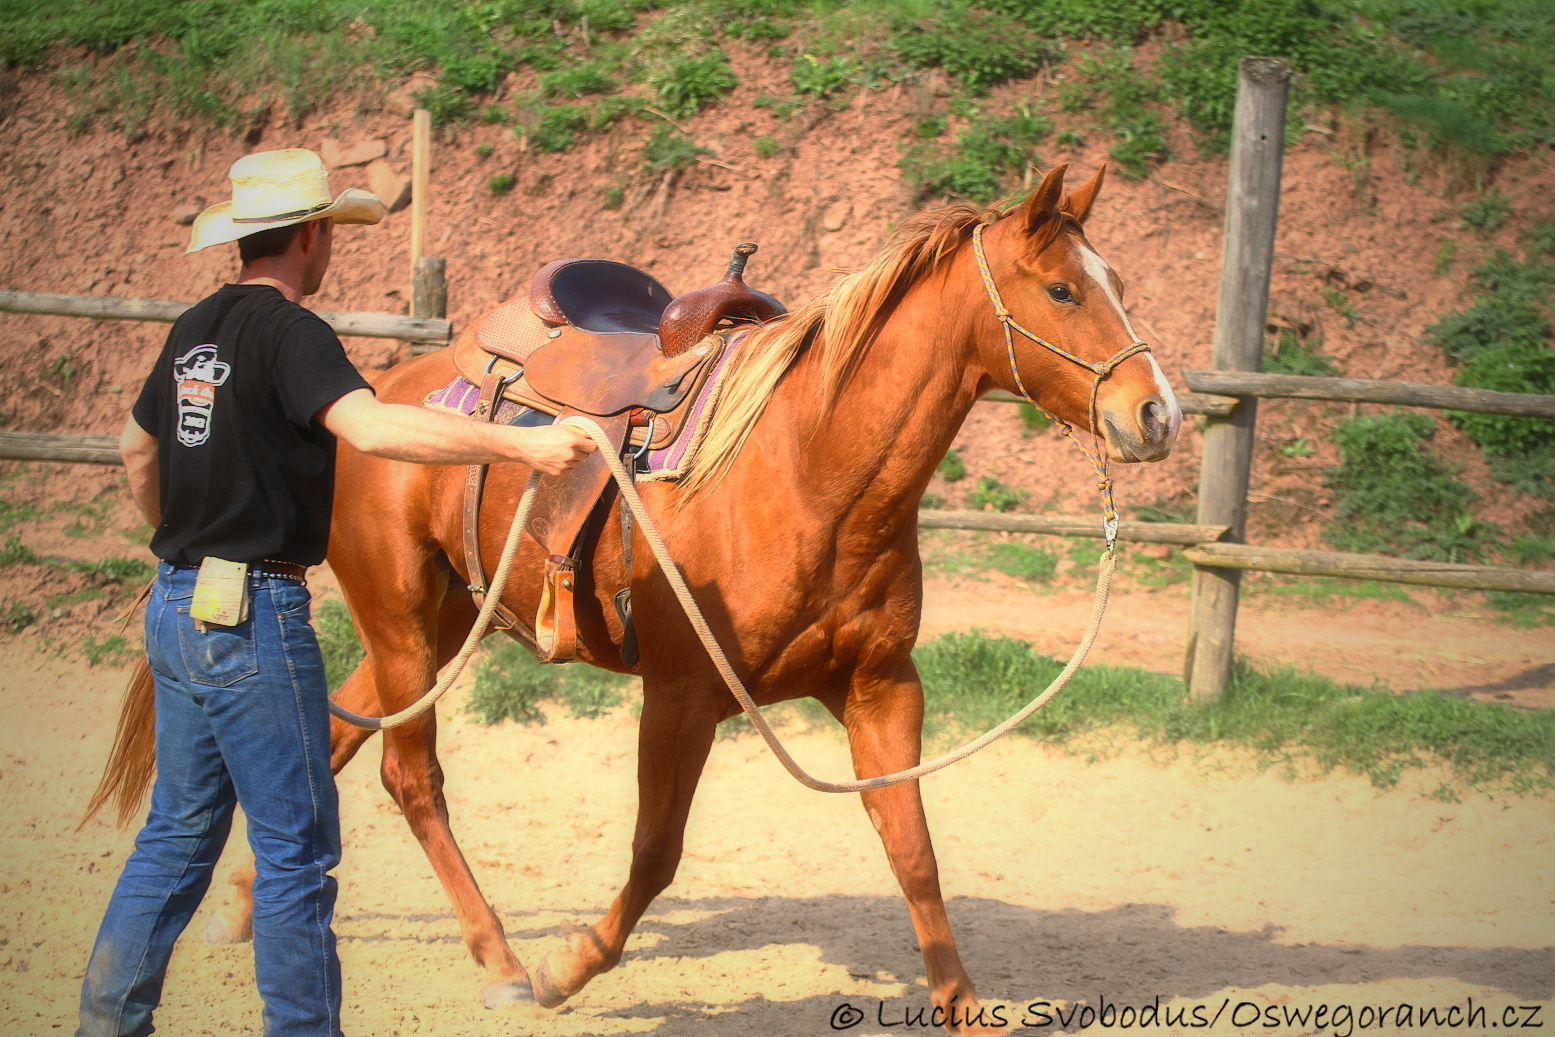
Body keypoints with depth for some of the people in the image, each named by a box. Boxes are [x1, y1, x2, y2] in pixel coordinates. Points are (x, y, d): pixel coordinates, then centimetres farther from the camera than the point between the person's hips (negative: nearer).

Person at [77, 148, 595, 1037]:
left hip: (178, 605, 9)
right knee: (297, 846, -1)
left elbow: (139, 446, 27)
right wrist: (519, 444, -33)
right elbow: (370, 426, -32)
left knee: (181, 831, 17)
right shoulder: (289, 333, -14)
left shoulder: (197, 329, 12)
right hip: (255, 613, -9)